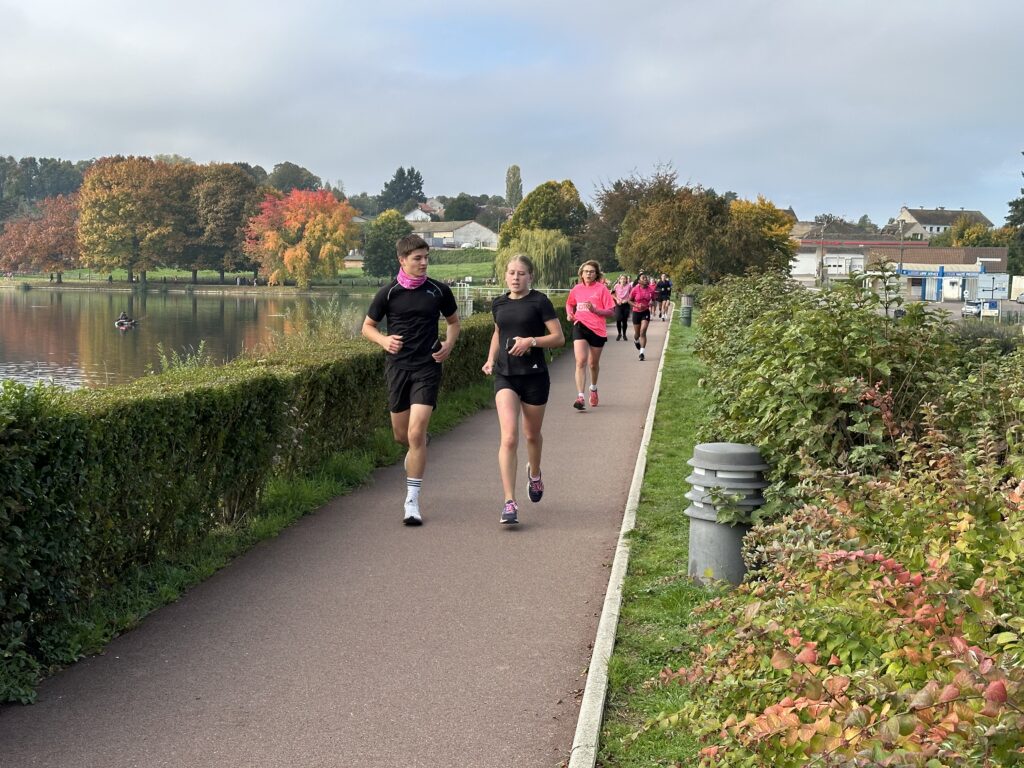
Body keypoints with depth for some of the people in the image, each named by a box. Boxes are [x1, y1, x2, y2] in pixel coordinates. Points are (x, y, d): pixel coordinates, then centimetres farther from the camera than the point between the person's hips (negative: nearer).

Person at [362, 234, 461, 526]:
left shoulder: (439, 291, 1)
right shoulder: (388, 293, -1)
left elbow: (454, 321, 17)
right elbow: (367, 326, 10)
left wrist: (449, 343, -2)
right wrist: (384, 340, -11)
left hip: (427, 368, -1)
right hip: (397, 366, 2)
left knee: (416, 433, -13)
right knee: (401, 435, 10)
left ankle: (412, 501, -6)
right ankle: (417, 450, 49)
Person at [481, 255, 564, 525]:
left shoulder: (539, 301, -5)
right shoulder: (499, 304, 7)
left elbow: (559, 337, -7)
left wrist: (532, 341, -21)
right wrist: (491, 359, 10)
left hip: (534, 376, -2)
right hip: (505, 376, 2)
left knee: (532, 434, 16)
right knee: (509, 437, -13)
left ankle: (535, 473, 50)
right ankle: (509, 503, -14)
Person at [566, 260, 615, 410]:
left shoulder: (602, 288, -4)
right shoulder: (576, 289, 7)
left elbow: (611, 311, -6)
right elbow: (569, 303, 27)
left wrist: (595, 310, -22)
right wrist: (569, 313, 6)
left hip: (597, 329, -1)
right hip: (580, 326, 1)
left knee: (593, 363, 14)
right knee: (580, 361, -16)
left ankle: (593, 388, 44)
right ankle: (580, 397, -22)